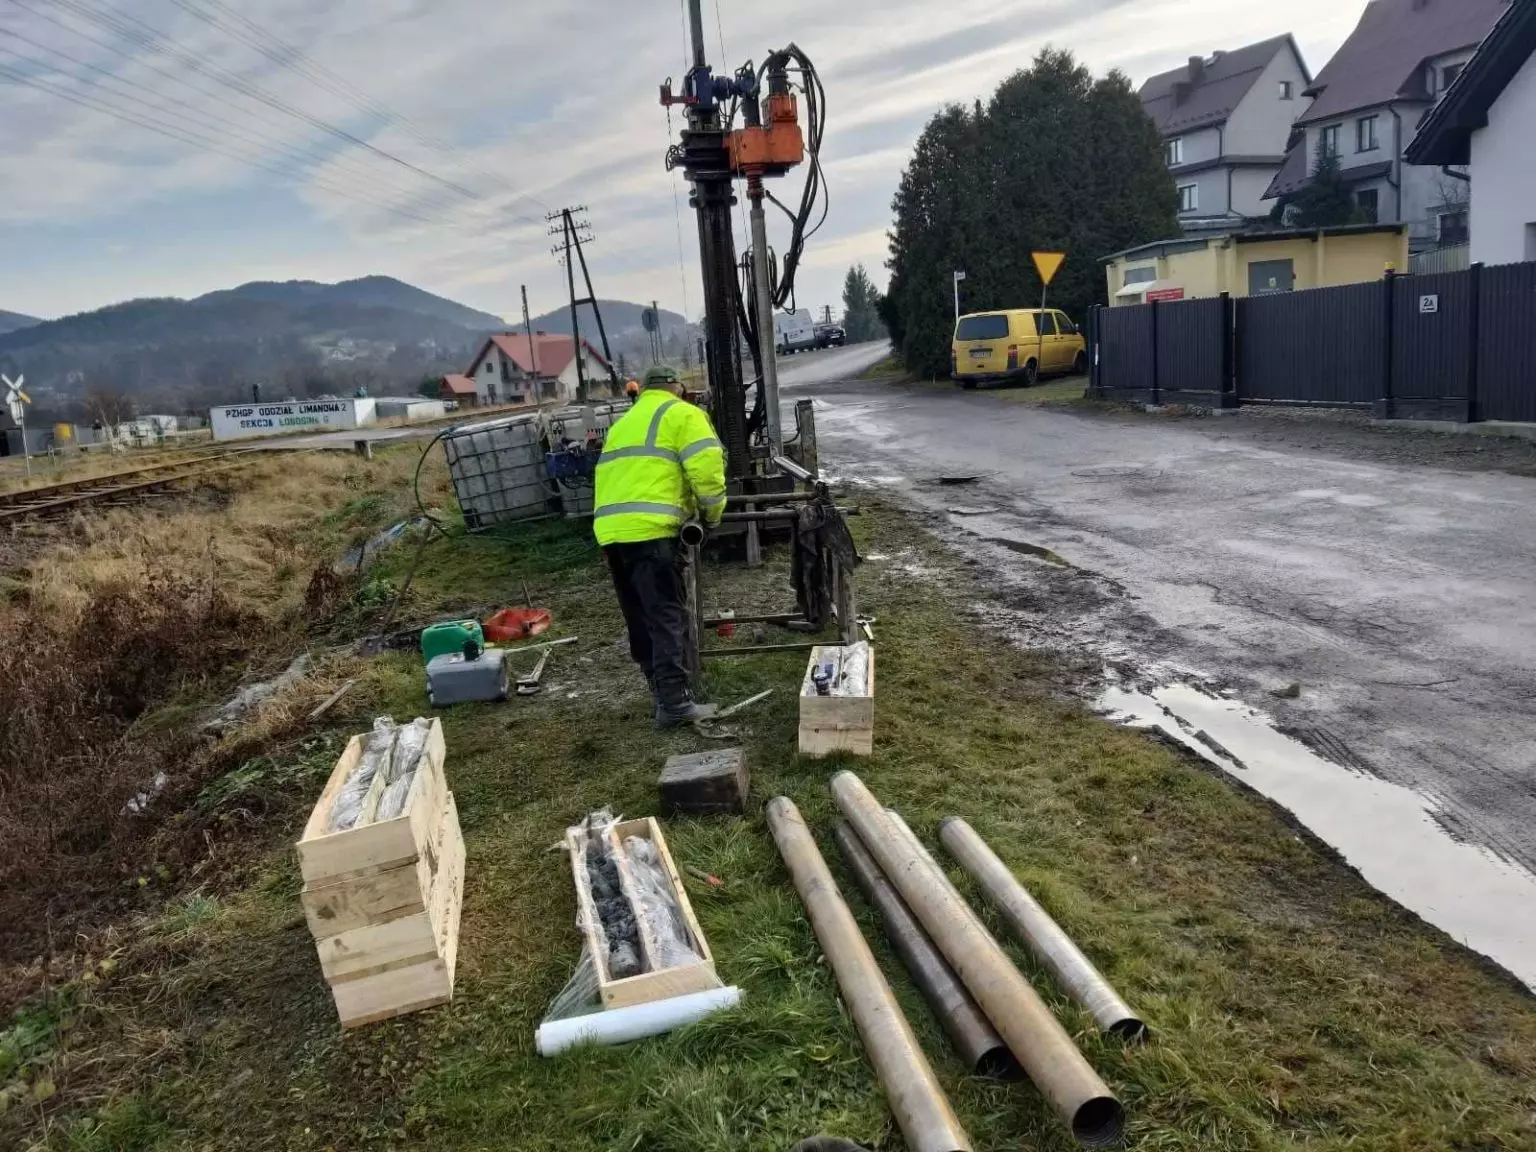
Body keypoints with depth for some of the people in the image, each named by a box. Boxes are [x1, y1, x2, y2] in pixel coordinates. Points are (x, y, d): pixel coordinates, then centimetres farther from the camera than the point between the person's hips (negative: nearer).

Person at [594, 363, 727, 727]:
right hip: (649, 530, -7)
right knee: (668, 618, -6)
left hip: (610, 530, 7)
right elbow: (706, 467, -8)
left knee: (641, 619, 14)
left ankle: (663, 692, 23)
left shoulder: (623, 423, 29)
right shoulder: (681, 414, 6)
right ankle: (675, 703, -10)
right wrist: (712, 514, 6)